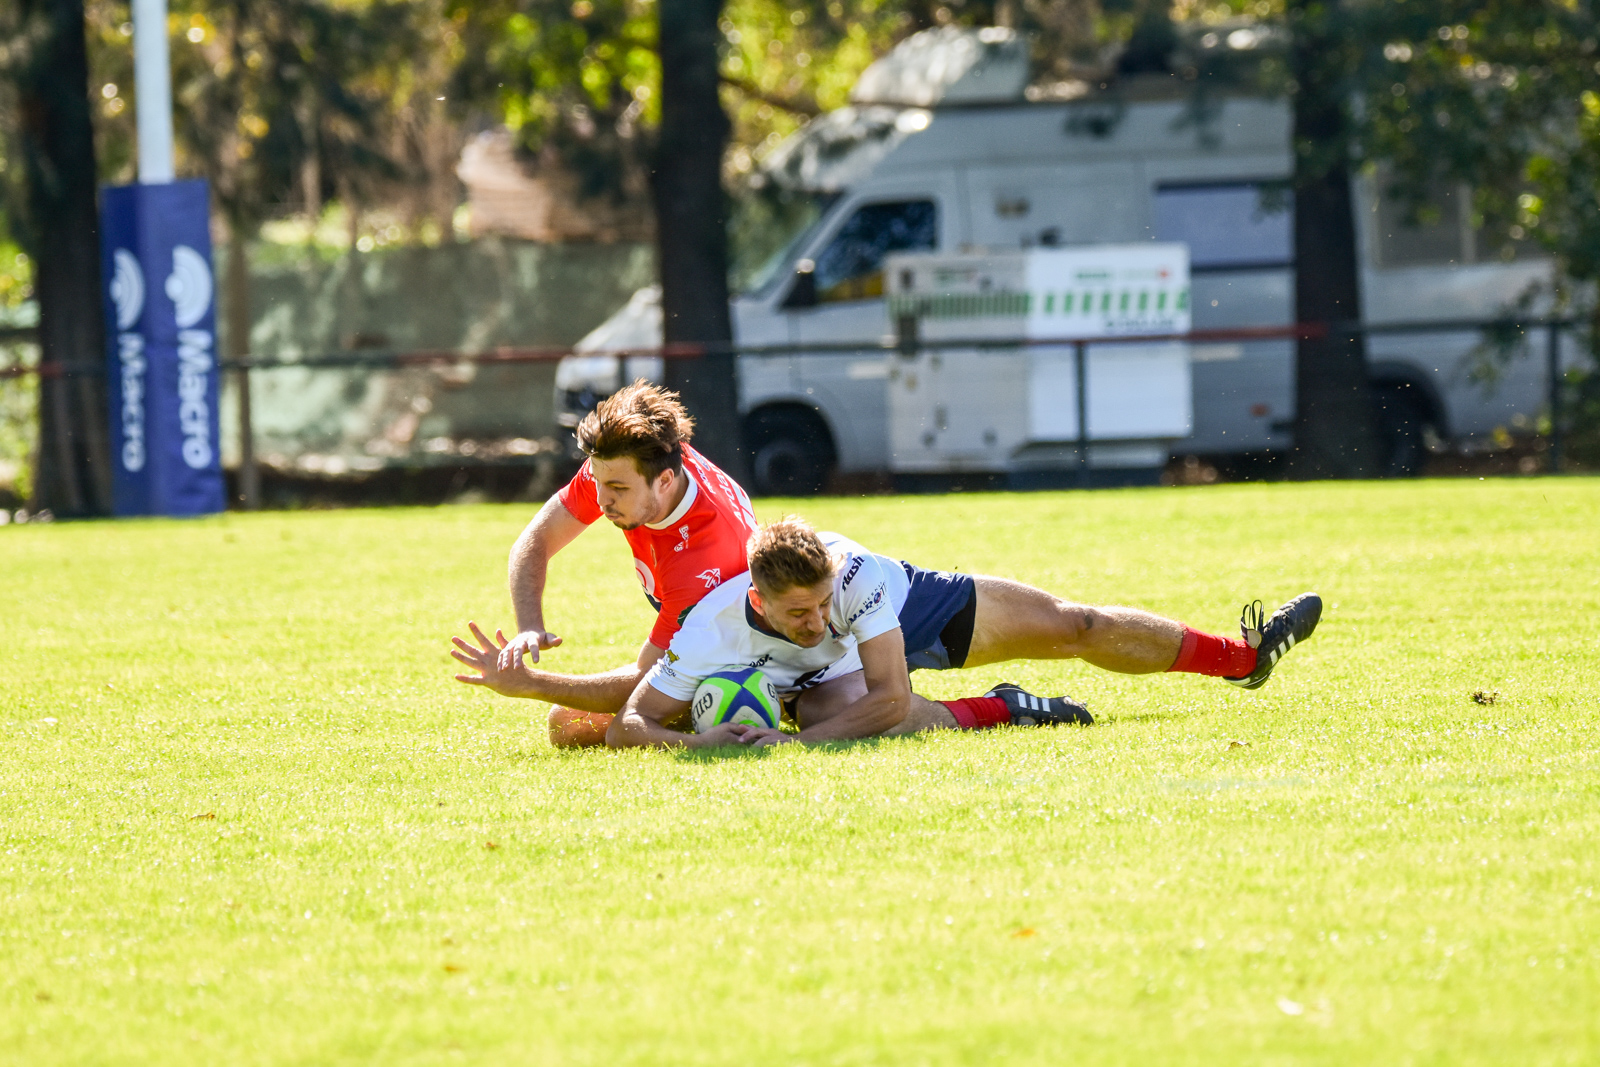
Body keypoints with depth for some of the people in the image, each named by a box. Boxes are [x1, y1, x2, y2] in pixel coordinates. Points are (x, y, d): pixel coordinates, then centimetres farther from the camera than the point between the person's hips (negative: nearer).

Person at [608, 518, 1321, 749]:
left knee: (1074, 626, 4)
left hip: (907, 608, 1)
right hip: (822, 677, -1)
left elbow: (889, 697, -39)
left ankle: (1242, 655, 22)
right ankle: (998, 710, -12)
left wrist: (793, 743, -50)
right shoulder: (708, 636, -39)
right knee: (854, 710, -40)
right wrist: (696, 743, -55)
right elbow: (630, 723, -34)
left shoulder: (857, 576, -39)